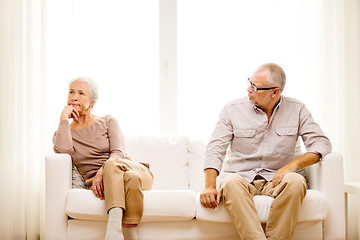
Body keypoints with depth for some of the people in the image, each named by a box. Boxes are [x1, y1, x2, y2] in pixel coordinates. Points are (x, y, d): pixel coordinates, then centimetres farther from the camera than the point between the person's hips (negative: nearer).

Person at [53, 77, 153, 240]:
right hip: (100, 185, -1)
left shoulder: (107, 121, 12)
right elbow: (63, 150, -11)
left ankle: (113, 226, -46)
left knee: (112, 164, -38)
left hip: (135, 170, 1)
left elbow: (118, 153, -4)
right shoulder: (62, 133, 15)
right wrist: (64, 118, -1)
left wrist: (102, 173, -24)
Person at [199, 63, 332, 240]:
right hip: (241, 177, 0)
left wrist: (294, 164, -17)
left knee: (296, 181, -33)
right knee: (231, 182, -35)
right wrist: (210, 186, -18)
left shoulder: (296, 110, 5)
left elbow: (321, 143, 1)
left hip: (276, 180, 1)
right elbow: (215, 149, -3)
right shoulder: (232, 109, 2)